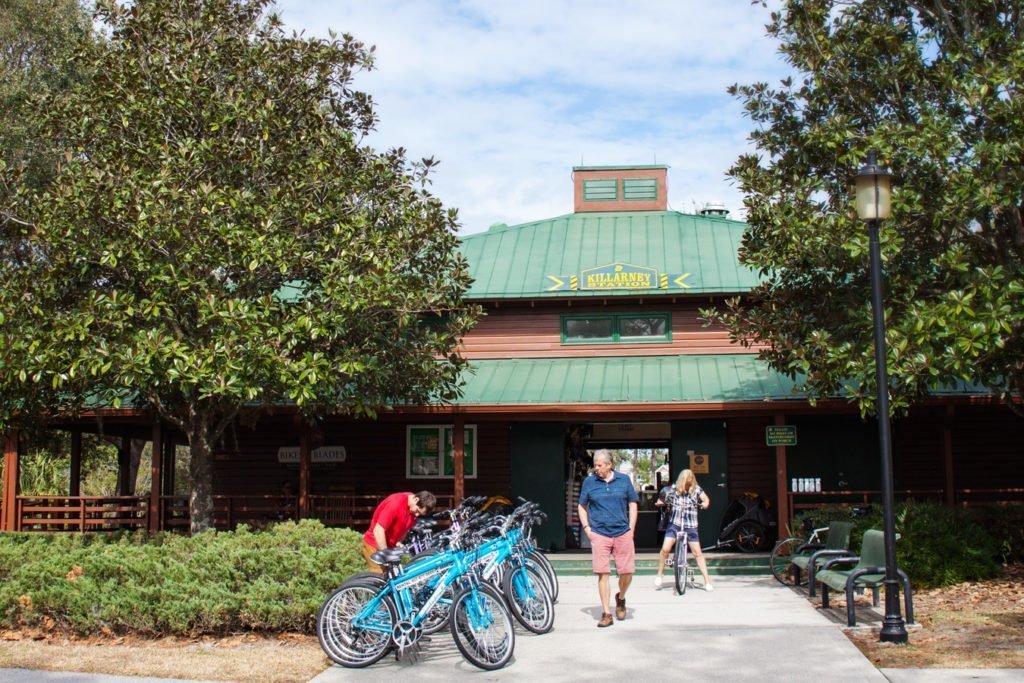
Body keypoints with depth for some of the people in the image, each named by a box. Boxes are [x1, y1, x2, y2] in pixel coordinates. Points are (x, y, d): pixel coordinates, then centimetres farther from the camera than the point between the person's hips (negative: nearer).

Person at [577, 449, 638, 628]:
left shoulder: (624, 480, 5)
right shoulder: (589, 482, 4)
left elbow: (632, 504, 12)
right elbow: (582, 507, 13)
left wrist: (631, 529, 4)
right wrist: (587, 529, 2)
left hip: (623, 534, 1)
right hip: (599, 534, -1)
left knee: (627, 572, 1)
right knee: (603, 574, -3)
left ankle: (621, 598, 31)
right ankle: (606, 613, 4)